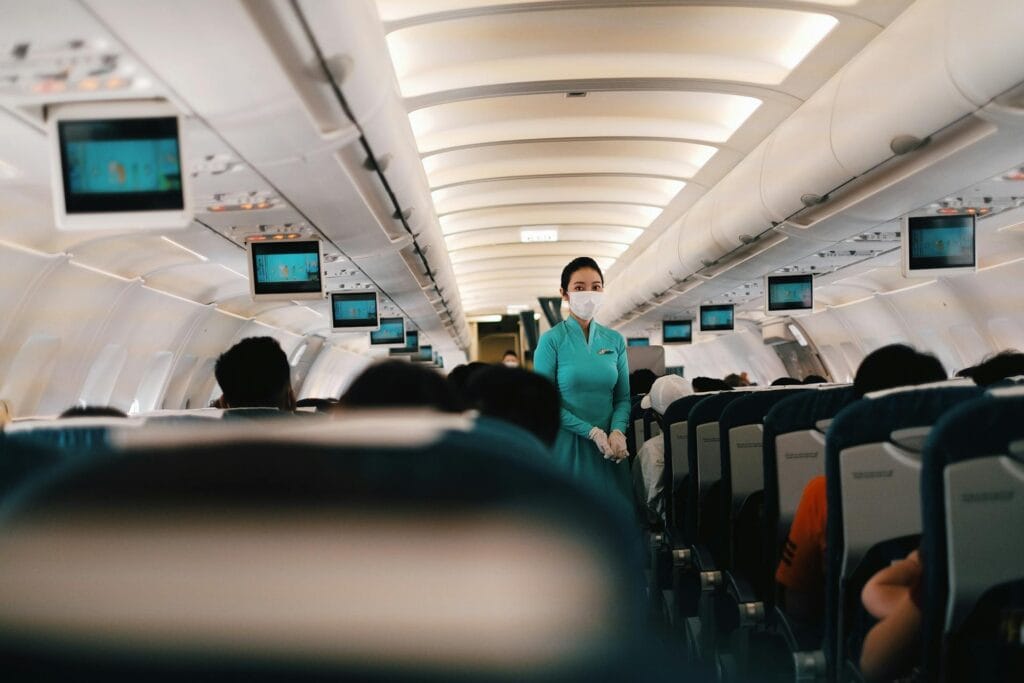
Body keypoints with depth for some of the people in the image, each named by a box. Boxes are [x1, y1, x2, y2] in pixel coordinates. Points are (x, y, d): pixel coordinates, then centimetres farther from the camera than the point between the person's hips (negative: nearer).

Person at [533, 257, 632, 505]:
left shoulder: (615, 340, 8)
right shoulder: (552, 340, -5)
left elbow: (623, 397, 9)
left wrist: (617, 432, -11)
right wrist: (592, 432, -15)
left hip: (608, 448, 4)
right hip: (566, 445, -4)